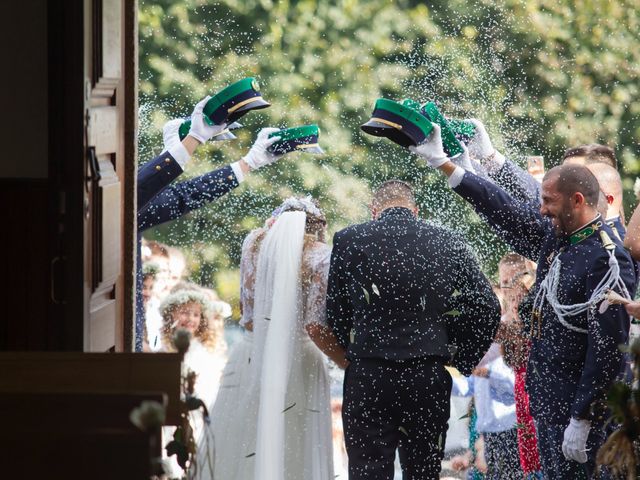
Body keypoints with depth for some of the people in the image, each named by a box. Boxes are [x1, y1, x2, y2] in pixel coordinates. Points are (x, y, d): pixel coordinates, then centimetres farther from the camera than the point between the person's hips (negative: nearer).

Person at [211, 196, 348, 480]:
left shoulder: (254, 243, 6)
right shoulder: (318, 255, -6)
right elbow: (316, 328, -12)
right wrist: (353, 368, -1)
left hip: (251, 359, 3)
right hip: (297, 362, -3)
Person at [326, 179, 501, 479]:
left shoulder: (348, 241, 0)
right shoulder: (448, 243, 5)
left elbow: (335, 314, 5)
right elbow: (487, 308, 3)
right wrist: (463, 360, 12)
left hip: (368, 378, -2)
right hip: (430, 381, 2)